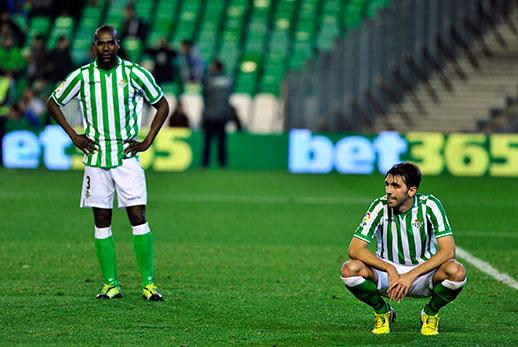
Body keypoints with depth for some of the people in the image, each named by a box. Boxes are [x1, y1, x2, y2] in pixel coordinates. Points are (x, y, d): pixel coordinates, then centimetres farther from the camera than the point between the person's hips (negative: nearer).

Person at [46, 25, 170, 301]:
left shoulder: (135, 74, -3)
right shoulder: (81, 76, 0)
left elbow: (162, 105, 10)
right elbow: (53, 103, 14)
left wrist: (148, 141, 1)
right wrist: (74, 136, 5)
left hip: (128, 157, -1)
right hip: (96, 158, 1)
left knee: (138, 218, -8)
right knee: (101, 223, 2)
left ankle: (148, 283, -5)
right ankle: (111, 285, 8)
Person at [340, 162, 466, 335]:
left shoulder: (429, 205, -17)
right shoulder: (381, 206, -15)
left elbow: (448, 251, -22)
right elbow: (355, 249, -20)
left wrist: (411, 275, -30)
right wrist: (390, 269, -32)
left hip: (423, 271, -1)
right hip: (387, 270, 1)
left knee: (456, 272, -32)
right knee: (350, 269, -29)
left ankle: (430, 313, 0)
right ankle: (383, 312, 1)